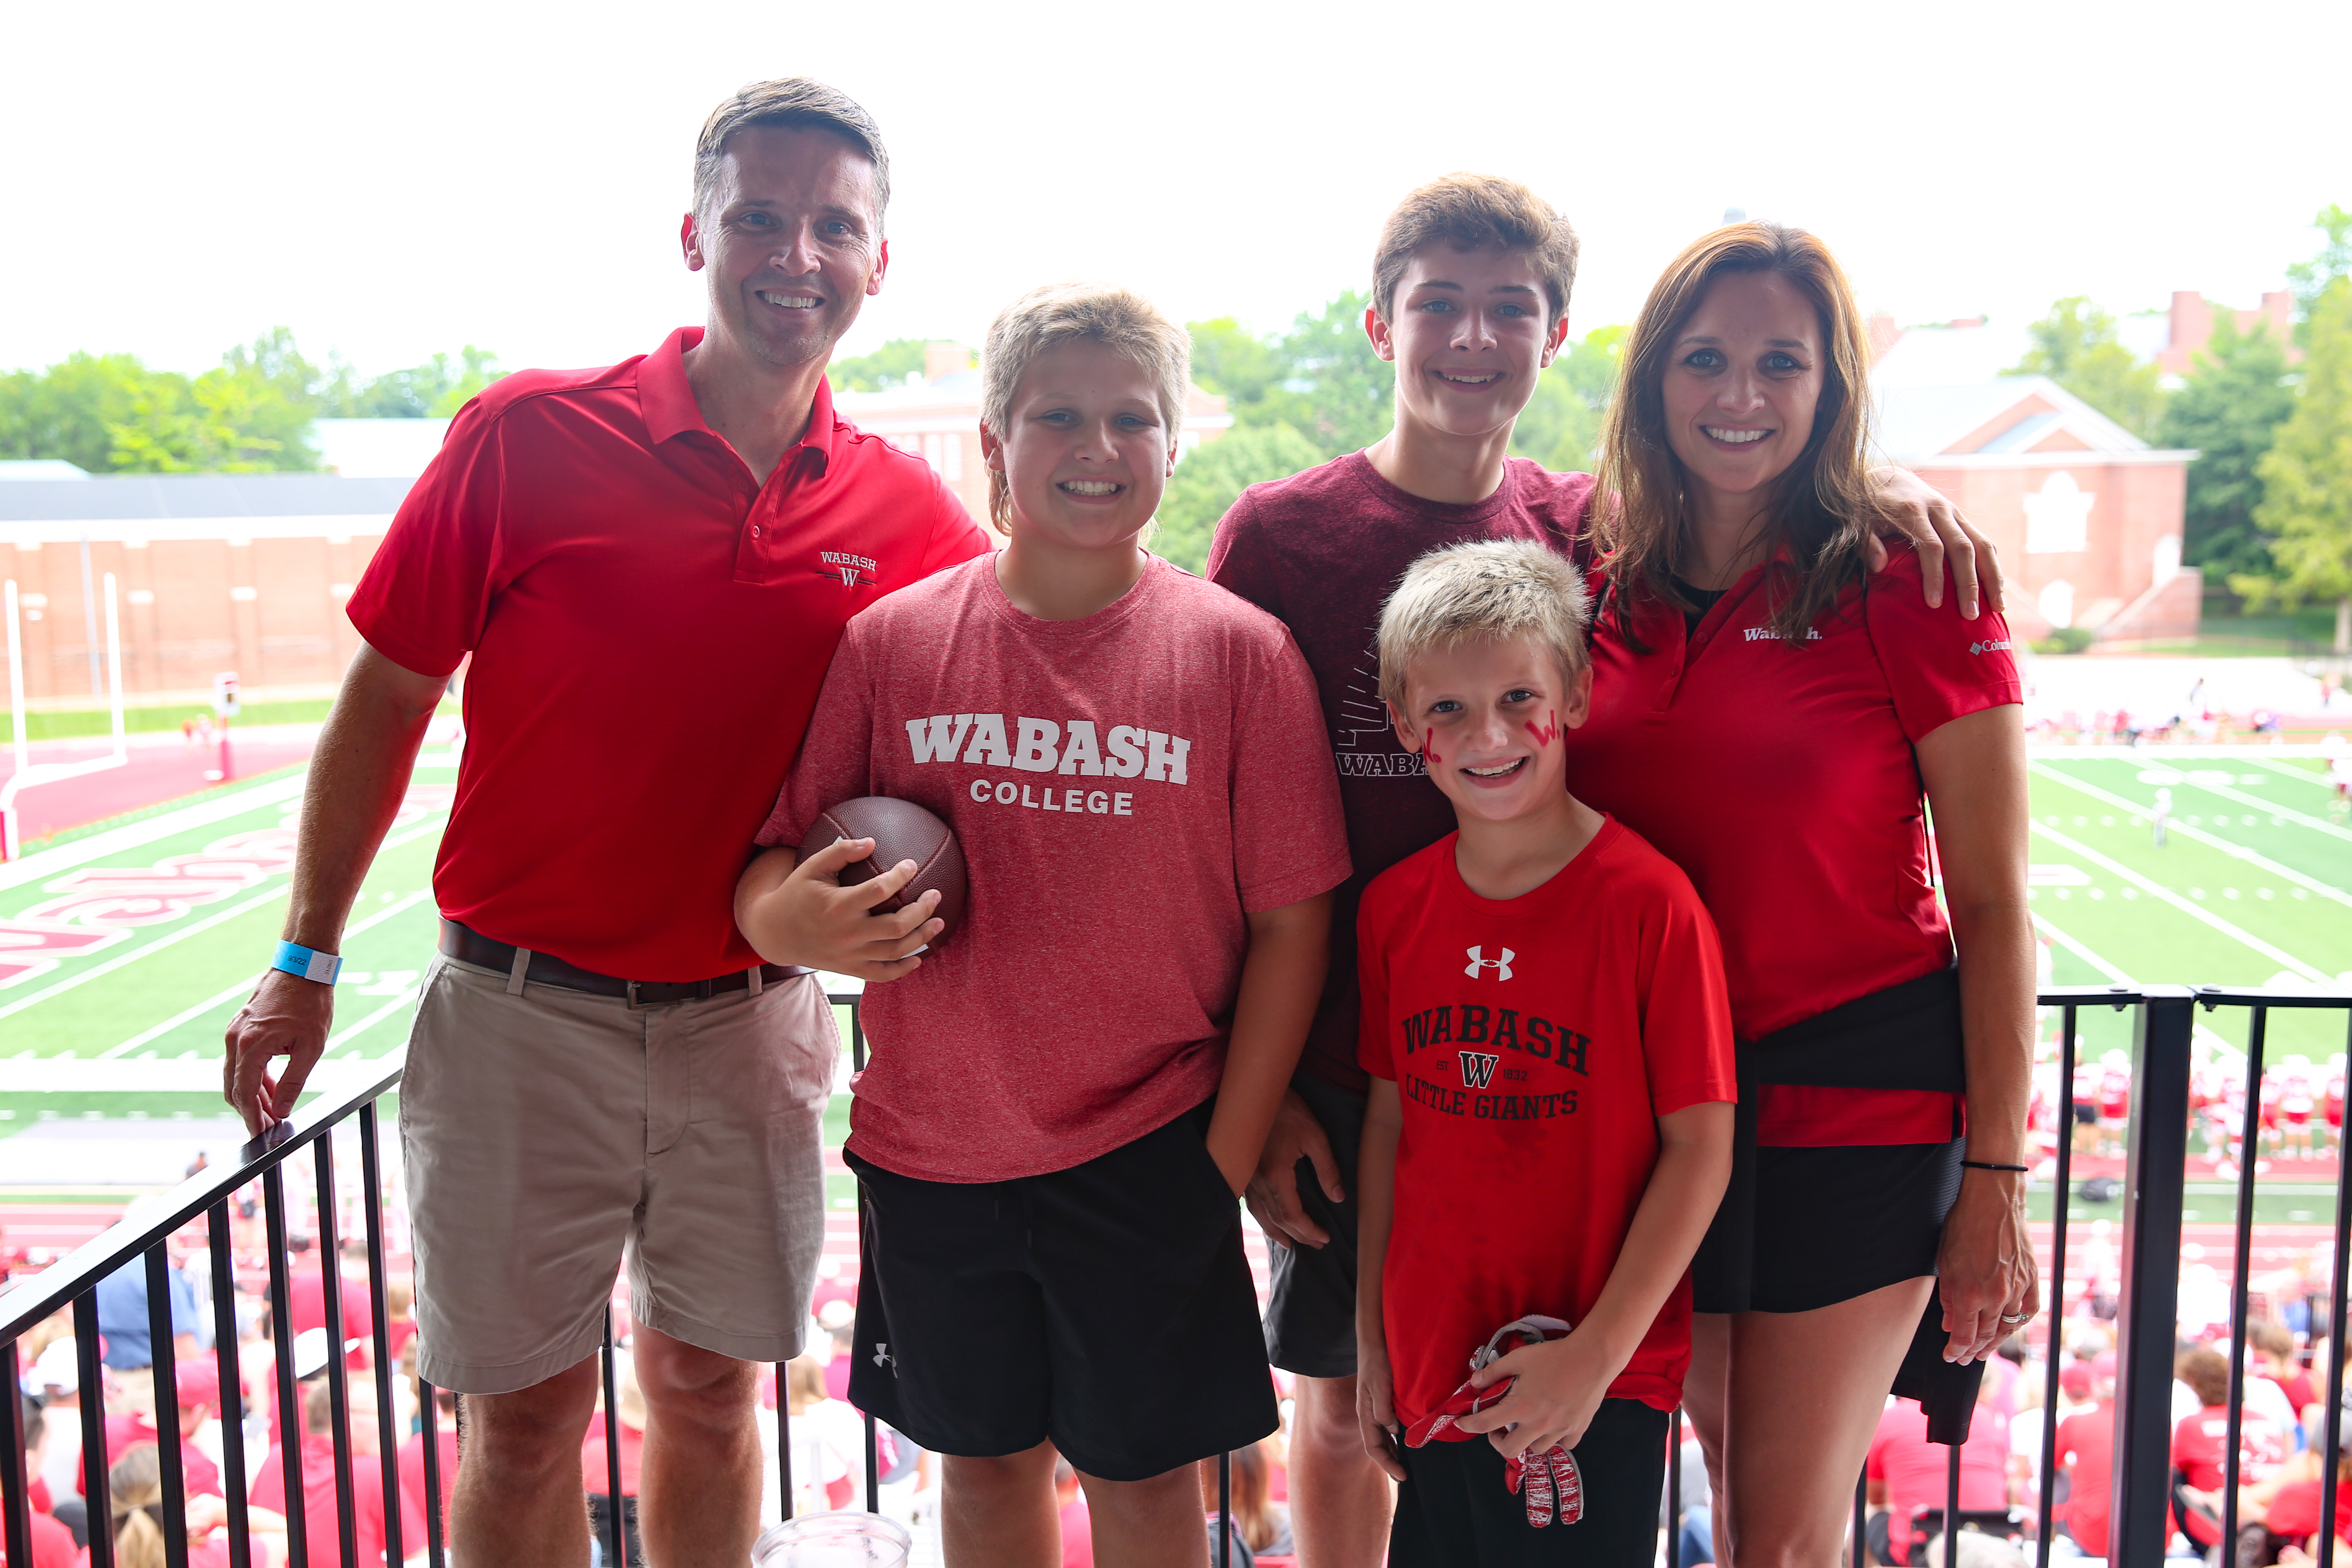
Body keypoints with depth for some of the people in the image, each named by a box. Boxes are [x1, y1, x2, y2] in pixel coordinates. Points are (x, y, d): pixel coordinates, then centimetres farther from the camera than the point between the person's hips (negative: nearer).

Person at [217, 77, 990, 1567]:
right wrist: (307, 962, 2)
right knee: (525, 1417, 9)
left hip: (749, 1021, 2)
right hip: (520, 1009, -1)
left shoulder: (913, 520, -2)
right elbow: (387, 700, 0)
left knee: (712, 1390, 16)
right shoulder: (530, 437, -7)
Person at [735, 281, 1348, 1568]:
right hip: (930, 1152, 2)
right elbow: (768, 868, 2)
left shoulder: (1240, 651, -6)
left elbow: (1290, 922, -4)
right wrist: (790, 915, -22)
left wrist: (1231, 1147, -7)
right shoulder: (890, 641, -2)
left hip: (1148, 1157, -1)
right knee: (984, 1459, 18)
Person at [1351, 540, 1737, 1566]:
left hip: (1602, 1387, -4)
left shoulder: (1649, 902, -14)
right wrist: (1371, 1342, 9)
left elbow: (1699, 1145, -12)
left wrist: (1597, 1350, -14)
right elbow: (1388, 1122, 6)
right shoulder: (1393, 908, 0)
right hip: (1435, 1376, 4)